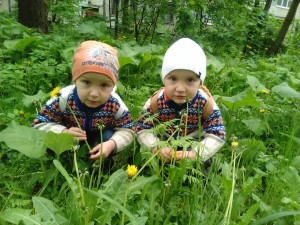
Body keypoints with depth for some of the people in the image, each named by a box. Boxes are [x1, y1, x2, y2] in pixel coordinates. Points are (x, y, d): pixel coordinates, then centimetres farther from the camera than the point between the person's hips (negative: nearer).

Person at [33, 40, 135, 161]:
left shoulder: (115, 104, -32)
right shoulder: (63, 99, -34)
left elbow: (127, 130, -21)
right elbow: (39, 124, -24)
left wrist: (112, 144, -42)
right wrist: (63, 133, -42)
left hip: (100, 136, 1)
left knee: (109, 136, -28)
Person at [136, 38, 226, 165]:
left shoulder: (205, 103, -29)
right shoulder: (156, 101, -28)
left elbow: (217, 135, -24)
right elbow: (143, 130, -18)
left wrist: (196, 153, -38)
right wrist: (157, 148, -36)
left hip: (195, 143, -1)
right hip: (166, 143, 1)